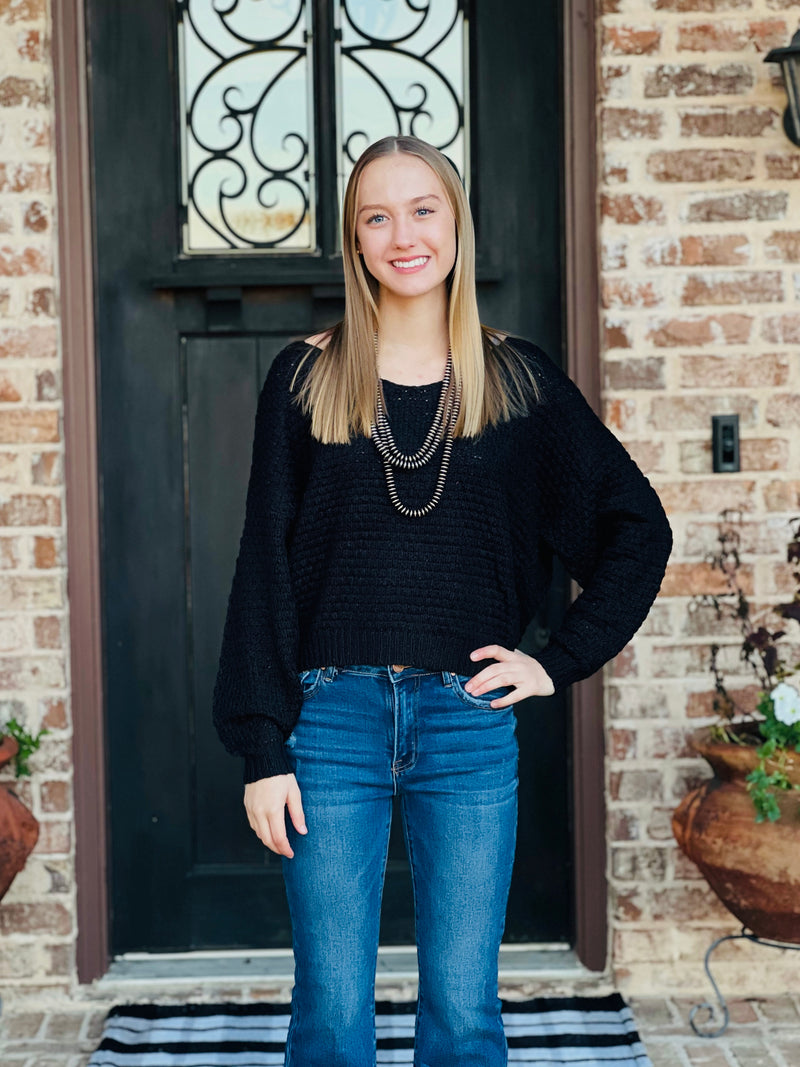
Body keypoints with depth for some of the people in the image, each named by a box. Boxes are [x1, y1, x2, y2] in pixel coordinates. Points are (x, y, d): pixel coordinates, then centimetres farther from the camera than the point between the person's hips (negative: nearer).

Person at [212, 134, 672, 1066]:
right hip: (333, 717, 0)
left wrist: (561, 660, 2)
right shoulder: (306, 378, 4)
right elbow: (265, 565, 1)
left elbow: (637, 525, 11)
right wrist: (263, 749, -4)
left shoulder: (517, 380, 6)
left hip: (469, 721, 1)